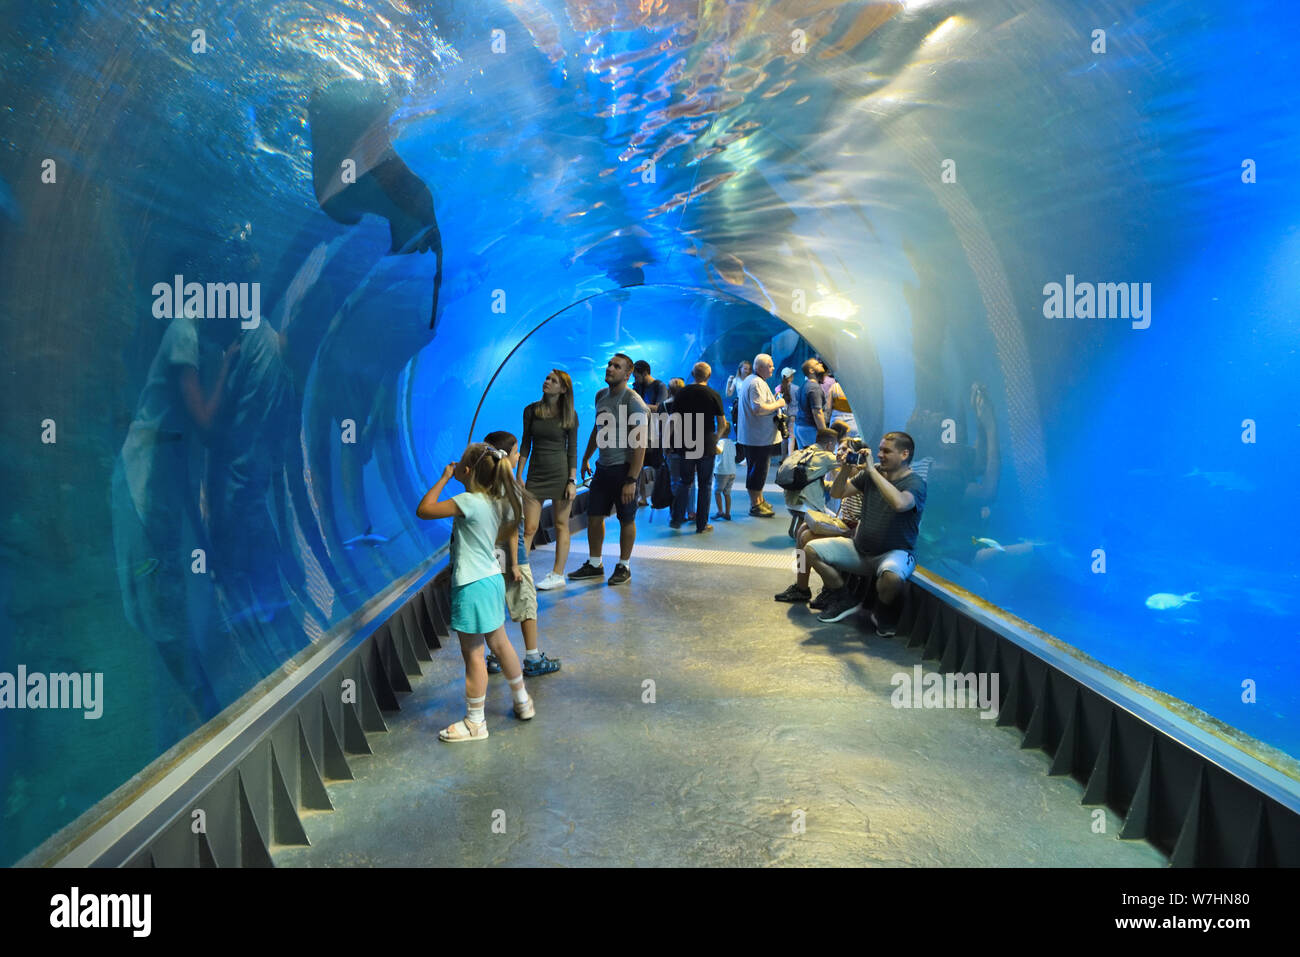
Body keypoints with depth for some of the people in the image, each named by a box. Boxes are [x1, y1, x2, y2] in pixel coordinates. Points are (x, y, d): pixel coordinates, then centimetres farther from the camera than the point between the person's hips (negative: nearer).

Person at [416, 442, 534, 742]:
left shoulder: (469, 502, -22)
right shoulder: (495, 500, 2)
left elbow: (424, 509, -17)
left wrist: (444, 478, -9)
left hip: (473, 586, -9)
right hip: (492, 579, 9)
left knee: (473, 655, 3)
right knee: (499, 644, 22)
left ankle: (475, 722, 15)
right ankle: (522, 701, 37)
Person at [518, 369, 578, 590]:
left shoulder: (569, 415, -1)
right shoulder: (531, 411, 4)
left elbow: (572, 449, -1)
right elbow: (525, 444, 8)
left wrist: (572, 481, -7)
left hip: (561, 472, -2)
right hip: (536, 473, 2)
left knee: (561, 525, 5)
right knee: (529, 527, -3)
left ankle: (558, 575, 13)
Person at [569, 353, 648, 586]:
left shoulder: (633, 402, -16)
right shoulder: (601, 395, 8)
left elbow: (639, 445, -19)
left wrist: (631, 480, -22)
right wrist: (586, 458, 27)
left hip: (624, 469, -7)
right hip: (602, 467, 7)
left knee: (626, 519, 5)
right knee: (594, 516, 10)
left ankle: (624, 566, 19)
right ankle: (594, 565, 24)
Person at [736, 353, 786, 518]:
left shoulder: (749, 380, 17)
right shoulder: (757, 383, -19)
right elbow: (759, 408, -28)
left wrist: (773, 403, 21)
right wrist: (777, 404, -15)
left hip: (750, 435, 11)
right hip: (759, 436, -11)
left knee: (756, 469, 19)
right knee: (758, 470, -4)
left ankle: (759, 499, 30)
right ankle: (755, 505, 2)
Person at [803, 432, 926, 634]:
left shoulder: (915, 483, -13)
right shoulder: (871, 474, 4)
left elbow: (899, 503, -37)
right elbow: (836, 493, 6)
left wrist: (871, 470, -31)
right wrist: (846, 469, -14)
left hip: (894, 552, -6)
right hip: (860, 549, 6)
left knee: (892, 576, -40)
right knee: (811, 550, -5)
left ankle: (883, 614, -2)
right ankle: (846, 600, 12)